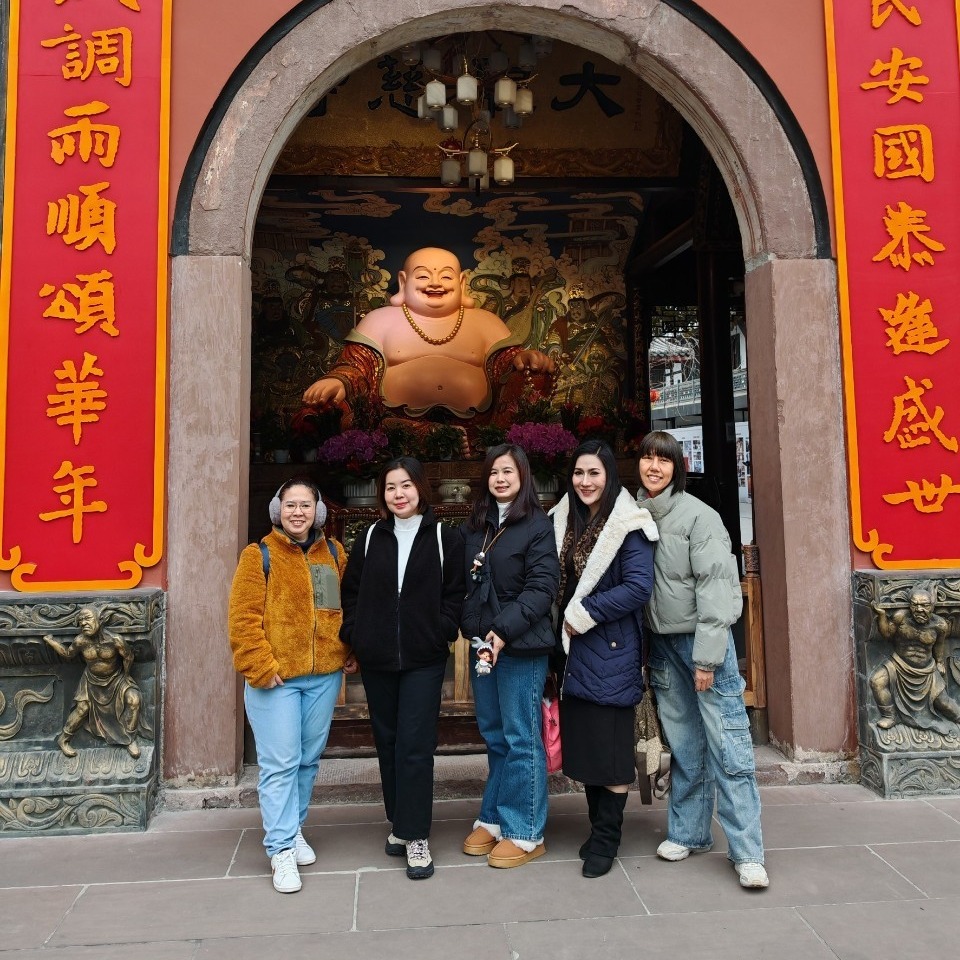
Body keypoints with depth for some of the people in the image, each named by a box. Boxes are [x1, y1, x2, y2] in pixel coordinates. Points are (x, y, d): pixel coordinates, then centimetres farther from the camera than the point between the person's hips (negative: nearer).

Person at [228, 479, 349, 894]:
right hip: (275, 678, -4)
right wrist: (260, 667, -13)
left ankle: (293, 828, 34)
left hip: (323, 676, 4)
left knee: (308, 760, 15)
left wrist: (348, 653, 8)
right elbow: (244, 619, -8)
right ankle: (282, 848, 7)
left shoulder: (334, 554, 10)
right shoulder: (259, 555, -3)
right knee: (280, 763, -3)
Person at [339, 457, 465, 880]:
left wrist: (442, 633, -11)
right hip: (376, 658, 3)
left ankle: (415, 835, 5)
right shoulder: (370, 539, 7)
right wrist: (354, 636, 2)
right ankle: (401, 822, 27)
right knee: (387, 741, 12)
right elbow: (351, 592, 11)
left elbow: (454, 594, 0)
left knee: (415, 745, -5)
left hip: (424, 658, -3)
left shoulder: (444, 538, -1)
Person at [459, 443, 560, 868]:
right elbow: (460, 579, 18)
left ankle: (525, 833, 15)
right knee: (493, 736, 16)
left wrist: (505, 630, -21)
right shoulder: (474, 526, 11)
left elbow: (543, 586, -14)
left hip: (521, 645, -6)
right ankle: (493, 819, 30)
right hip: (482, 641, 6)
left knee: (520, 739, 3)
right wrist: (469, 627, 0)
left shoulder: (537, 525, -7)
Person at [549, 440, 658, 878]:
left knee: (612, 746, 2)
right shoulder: (564, 522, 10)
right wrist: (564, 626, 1)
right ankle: (597, 826, 27)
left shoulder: (628, 525, -9)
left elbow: (638, 587, -16)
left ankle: (606, 838, 16)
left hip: (612, 650, -6)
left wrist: (584, 615, -14)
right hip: (574, 650, 6)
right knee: (584, 742, 12)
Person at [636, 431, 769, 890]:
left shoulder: (698, 516, -10)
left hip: (703, 640, -4)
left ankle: (747, 852, 6)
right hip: (662, 643, 5)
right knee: (683, 745, 13)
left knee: (728, 747, -3)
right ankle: (687, 832, 27)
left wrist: (707, 657, -16)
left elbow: (714, 587, -13)